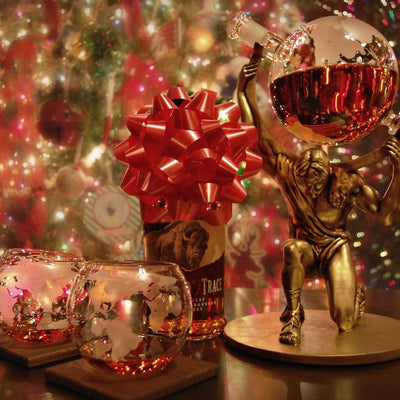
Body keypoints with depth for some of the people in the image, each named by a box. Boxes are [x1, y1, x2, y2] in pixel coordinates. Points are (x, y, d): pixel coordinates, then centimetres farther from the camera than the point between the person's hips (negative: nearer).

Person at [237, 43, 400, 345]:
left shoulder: (346, 181, -20)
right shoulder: (287, 169, -18)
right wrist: (248, 81, -22)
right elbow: (255, 128, -18)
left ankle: (356, 294, 28)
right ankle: (293, 316, -17)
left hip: (336, 249, 0)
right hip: (306, 249, 1)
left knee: (345, 323, -12)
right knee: (292, 249, -39)